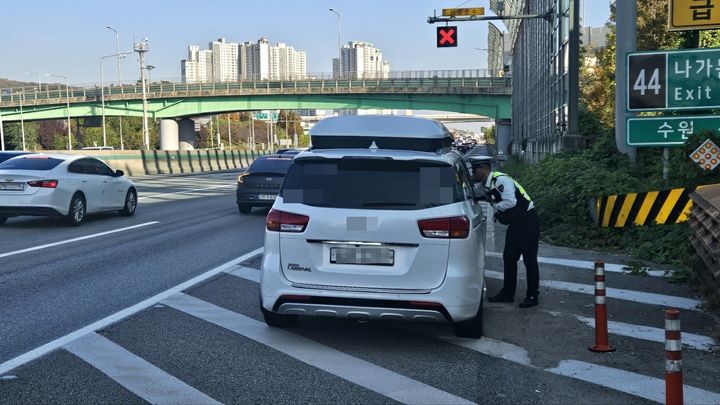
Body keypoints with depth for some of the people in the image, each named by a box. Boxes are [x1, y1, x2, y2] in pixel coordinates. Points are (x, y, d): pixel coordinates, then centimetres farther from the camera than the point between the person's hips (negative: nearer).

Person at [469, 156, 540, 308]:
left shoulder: (500, 180, -22)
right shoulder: (485, 184, 6)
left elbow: (511, 202, -28)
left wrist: (495, 206, -14)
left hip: (527, 220, -10)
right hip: (515, 222, 10)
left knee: (529, 258, -3)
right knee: (509, 257, 12)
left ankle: (533, 296, 7)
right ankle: (507, 294, 21)